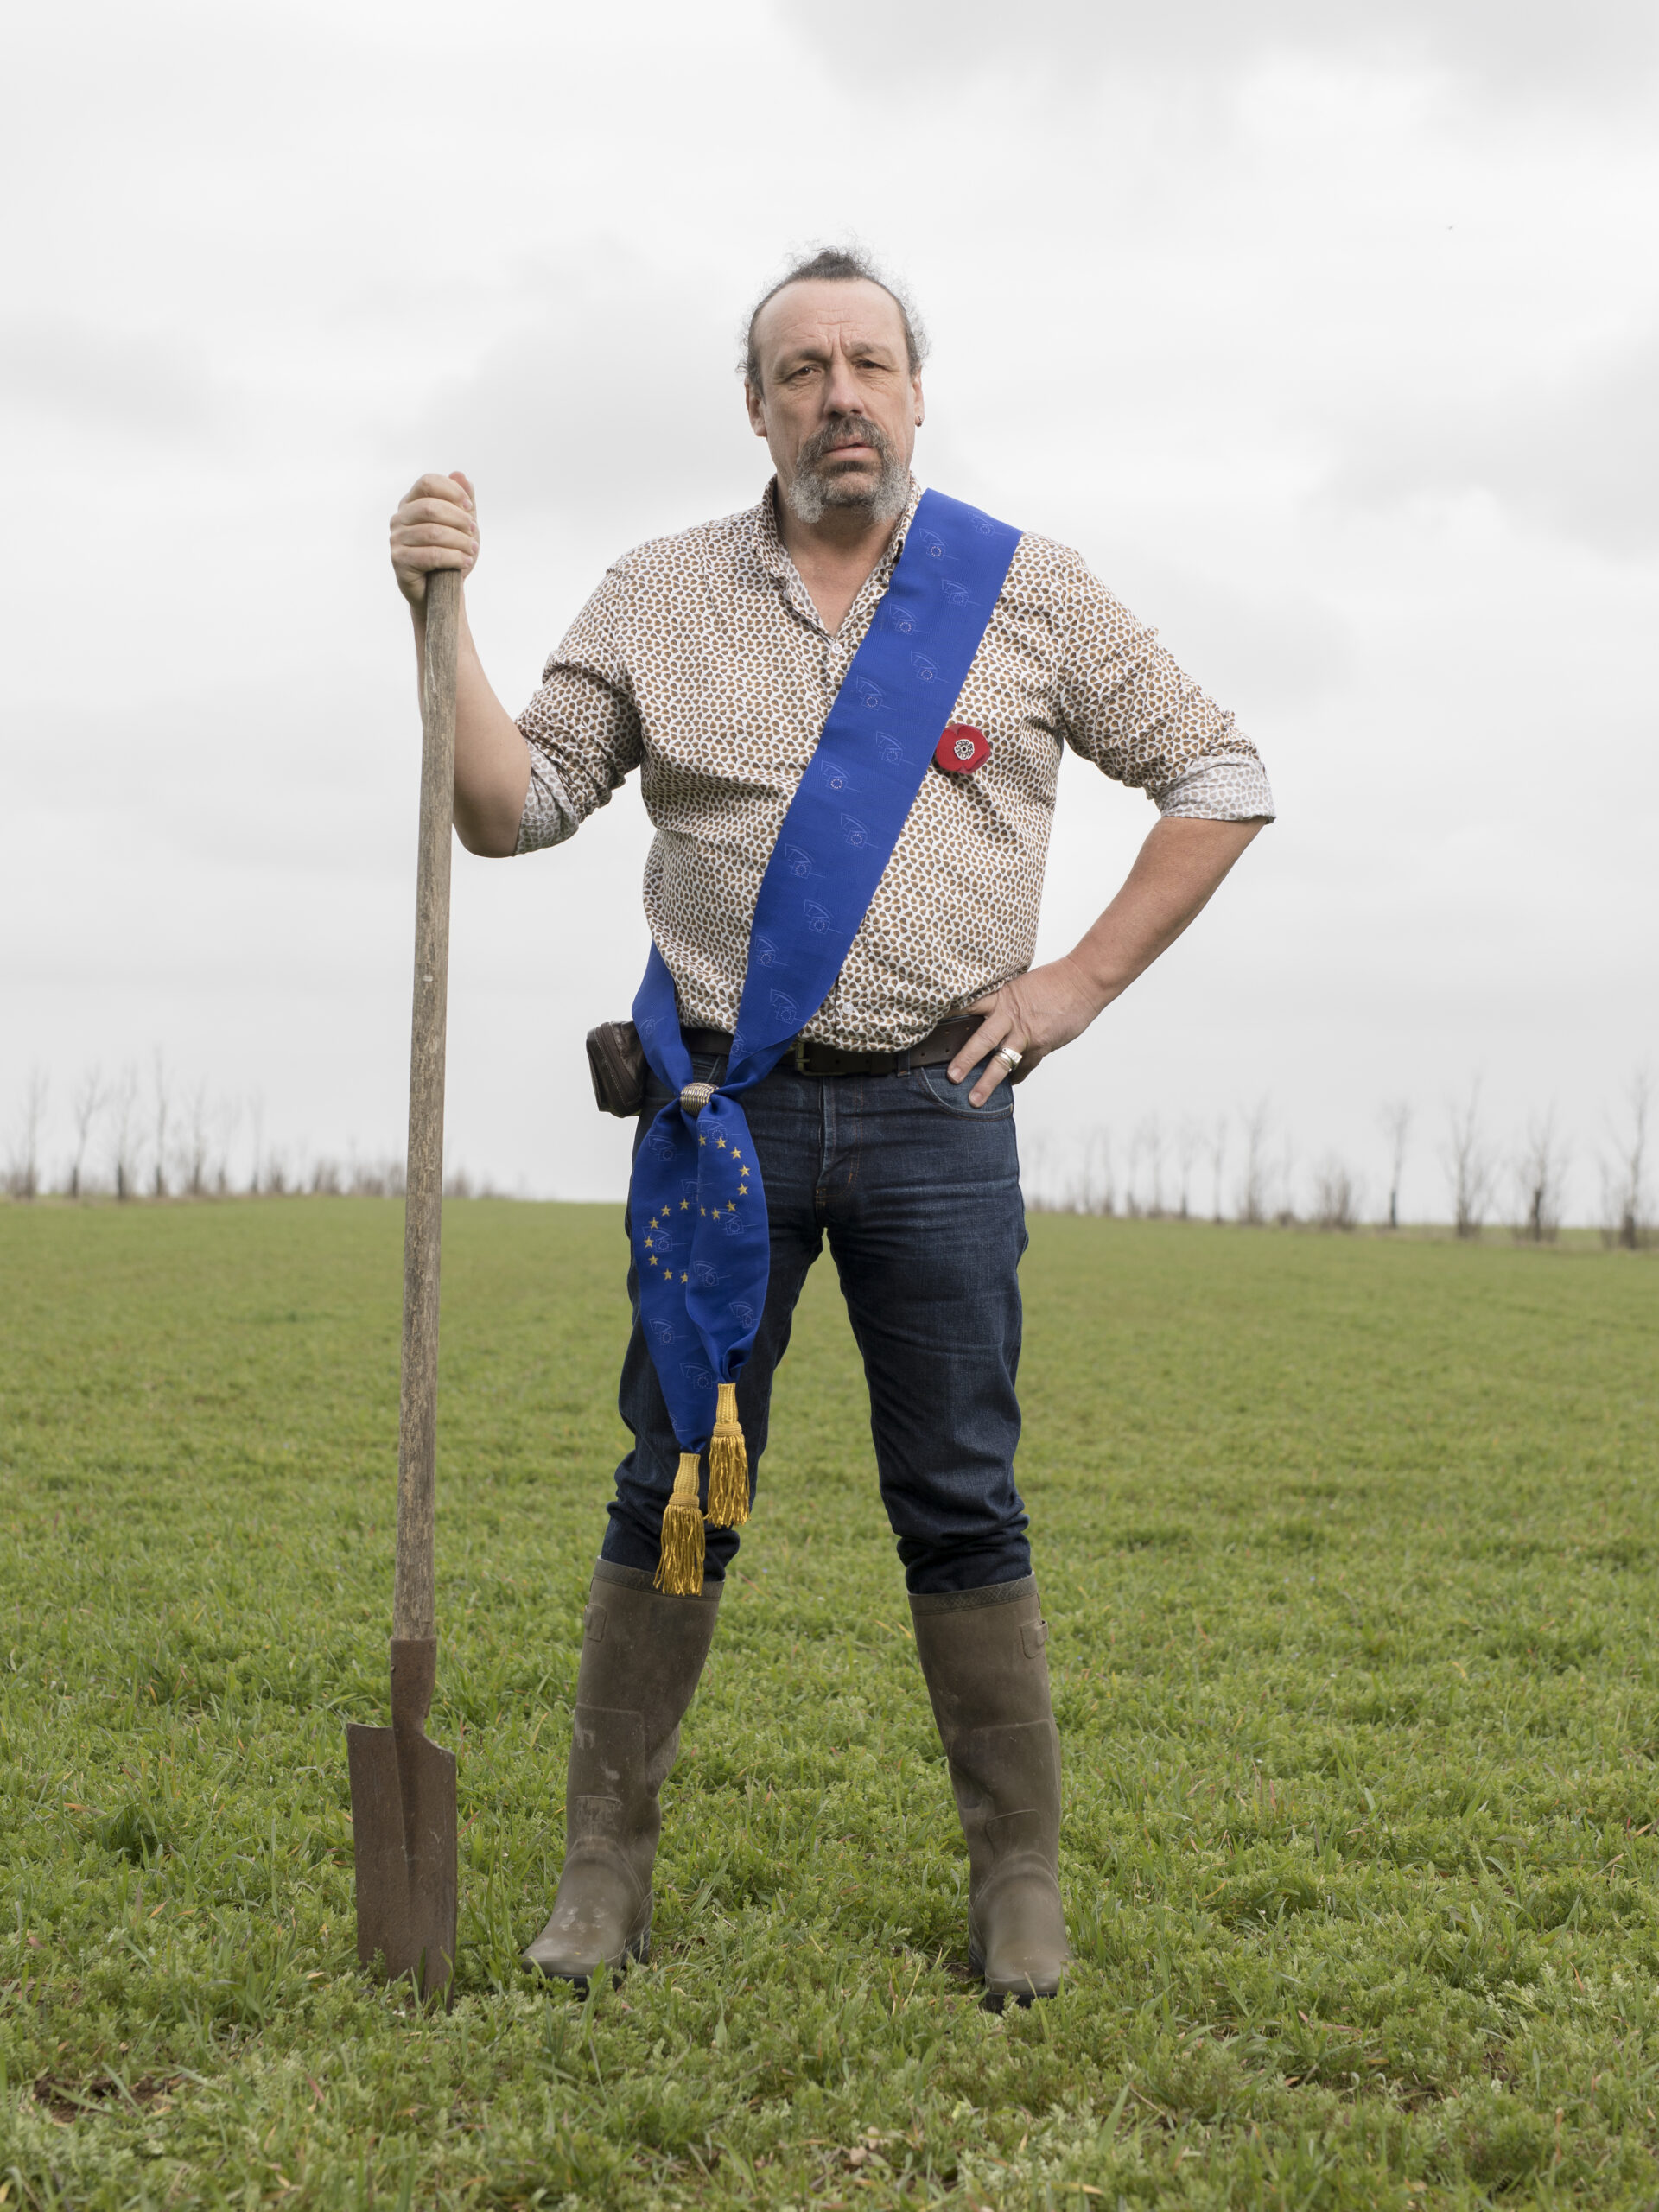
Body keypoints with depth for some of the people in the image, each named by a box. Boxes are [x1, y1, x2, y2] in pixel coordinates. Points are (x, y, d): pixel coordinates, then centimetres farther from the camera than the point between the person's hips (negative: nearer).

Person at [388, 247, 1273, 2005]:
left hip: (936, 1115, 0)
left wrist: (1083, 981, 3)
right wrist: (441, 617, -9)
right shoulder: (658, 598, 8)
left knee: (962, 1507, 1)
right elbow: (512, 809, 4)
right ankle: (604, 1873, 12)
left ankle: (1020, 1880, 12)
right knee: (676, 1491, 1)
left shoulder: (1030, 593, 6)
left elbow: (1218, 777, 11)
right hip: (721, 1110, 1)